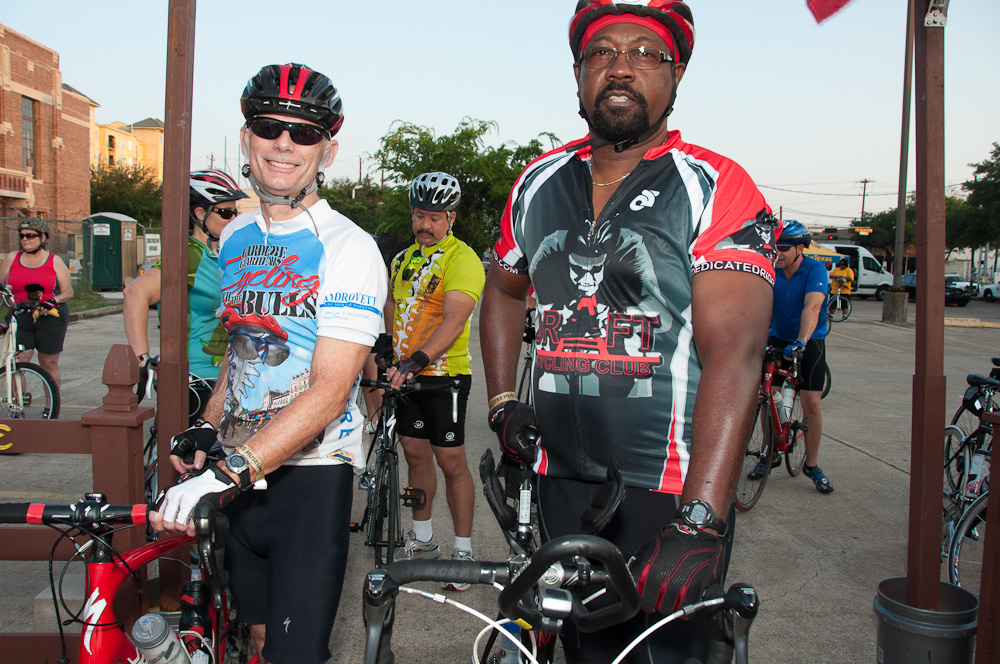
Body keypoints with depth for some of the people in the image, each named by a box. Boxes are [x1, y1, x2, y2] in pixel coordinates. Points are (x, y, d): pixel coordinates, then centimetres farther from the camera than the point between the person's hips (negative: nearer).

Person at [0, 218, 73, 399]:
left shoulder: (55, 261, 4)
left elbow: (68, 292, 2)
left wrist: (52, 301, -14)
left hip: (50, 318, -1)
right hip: (20, 318, 1)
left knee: (49, 364, 5)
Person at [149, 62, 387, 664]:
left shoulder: (349, 248, -14)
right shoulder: (234, 238, 9)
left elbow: (330, 389, -23)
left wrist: (229, 472, -31)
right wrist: (205, 429, 8)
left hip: (311, 473, -6)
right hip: (237, 470, 6)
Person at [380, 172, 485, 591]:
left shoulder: (462, 259, -13)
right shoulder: (404, 258, 11)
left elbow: (454, 321, -26)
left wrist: (417, 361, -37)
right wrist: (383, 350, 14)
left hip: (443, 374, -7)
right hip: (404, 373, 7)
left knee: (451, 462, -1)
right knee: (415, 454, 14)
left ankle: (463, 550, 12)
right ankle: (422, 538, 29)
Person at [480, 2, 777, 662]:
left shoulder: (717, 189, -11)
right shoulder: (539, 184, 5)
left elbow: (734, 352, -22)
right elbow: (504, 289, 23)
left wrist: (700, 522, -32)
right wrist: (502, 403, 11)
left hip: (671, 491, -4)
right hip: (562, 483, 5)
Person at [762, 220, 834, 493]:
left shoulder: (815, 269, -19)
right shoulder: (770, 271, -8)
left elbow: (812, 307, -33)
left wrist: (801, 341, -47)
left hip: (810, 342, -3)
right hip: (777, 338, 3)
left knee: (811, 403, -8)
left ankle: (812, 464, 8)